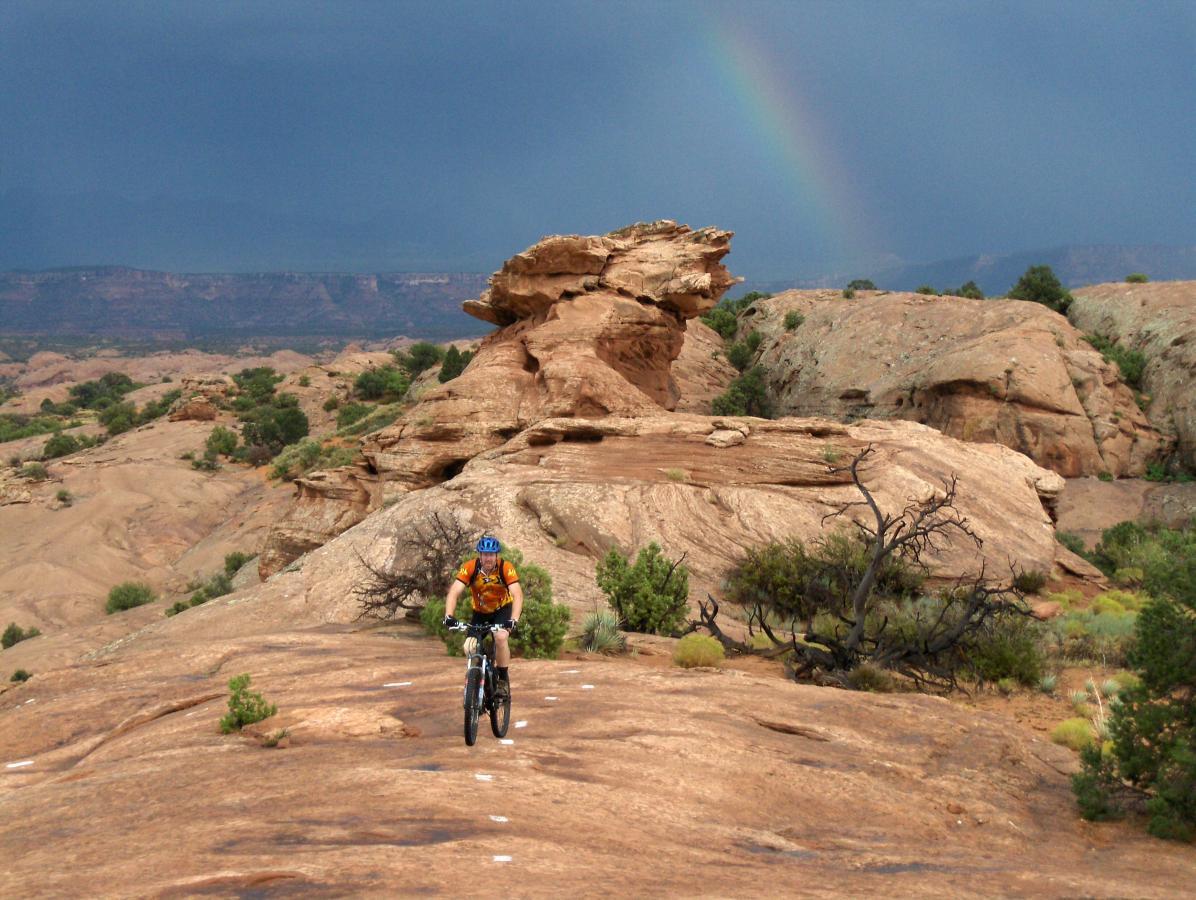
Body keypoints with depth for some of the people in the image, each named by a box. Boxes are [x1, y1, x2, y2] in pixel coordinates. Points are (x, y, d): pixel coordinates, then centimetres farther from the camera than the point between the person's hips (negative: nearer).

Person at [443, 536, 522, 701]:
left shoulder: (505, 568, -26)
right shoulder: (469, 567, -24)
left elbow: (518, 595, -34)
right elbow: (454, 592, -30)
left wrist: (514, 620, -49)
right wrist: (448, 616, -46)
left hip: (502, 610, -2)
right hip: (480, 612, 2)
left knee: (500, 637, -29)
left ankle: (503, 681, -13)